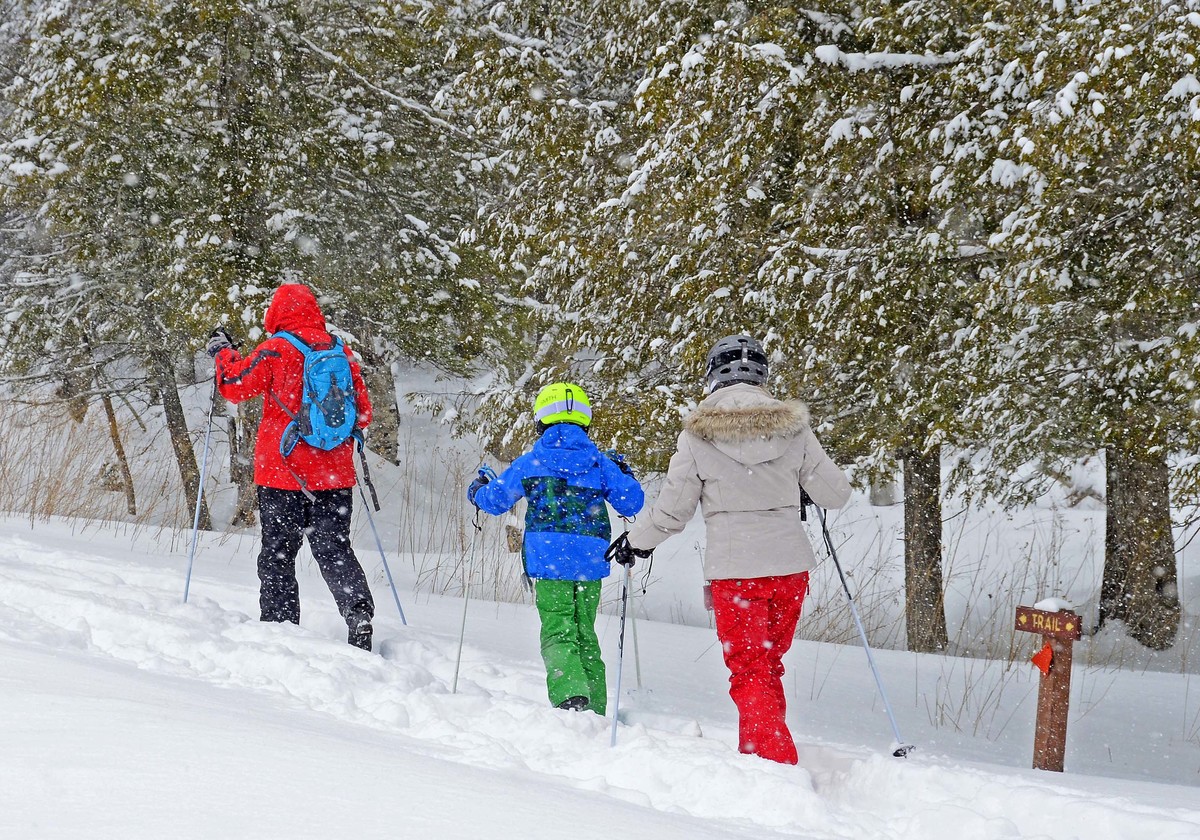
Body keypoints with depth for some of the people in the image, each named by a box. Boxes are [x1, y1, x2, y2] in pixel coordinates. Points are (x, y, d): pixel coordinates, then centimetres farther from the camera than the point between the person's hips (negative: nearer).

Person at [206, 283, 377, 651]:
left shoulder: (275, 351, -9)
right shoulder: (342, 352, 4)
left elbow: (236, 384, -2)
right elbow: (363, 413, 10)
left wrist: (222, 352, 14)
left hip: (283, 471, -3)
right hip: (334, 475, 3)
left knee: (278, 552, 8)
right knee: (334, 549, 6)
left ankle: (280, 623, 6)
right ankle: (359, 612, -14)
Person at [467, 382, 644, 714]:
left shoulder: (532, 461, 2)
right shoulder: (600, 462, 7)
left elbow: (495, 500, 8)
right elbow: (632, 502, 7)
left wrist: (477, 490, 31)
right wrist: (624, 476, 28)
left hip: (548, 559, -3)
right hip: (591, 560, 3)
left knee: (557, 631, -6)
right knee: (585, 633, 15)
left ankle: (571, 695, -30)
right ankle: (595, 707, 15)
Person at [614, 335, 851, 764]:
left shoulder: (698, 434, -7)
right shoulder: (792, 426, -1)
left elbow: (671, 510, -1)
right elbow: (835, 493, 4)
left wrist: (637, 542, 18)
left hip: (734, 570, -3)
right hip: (791, 566, 3)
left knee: (749, 673, 5)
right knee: (768, 666, 20)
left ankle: (778, 764, -8)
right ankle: (756, 755, 26)